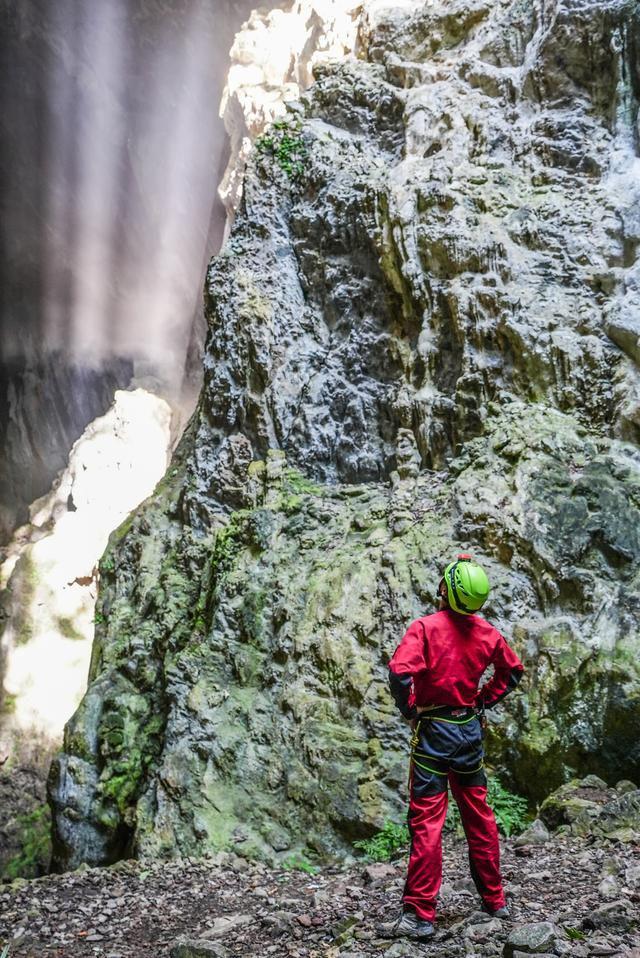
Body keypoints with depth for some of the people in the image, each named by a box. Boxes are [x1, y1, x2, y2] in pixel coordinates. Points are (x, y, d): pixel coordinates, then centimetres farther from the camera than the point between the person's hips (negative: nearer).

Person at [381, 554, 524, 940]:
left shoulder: (426, 627, -15)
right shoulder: (487, 632, 2)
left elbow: (400, 673, -27)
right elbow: (513, 671, 17)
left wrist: (410, 710, -10)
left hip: (434, 731, -5)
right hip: (471, 730, 5)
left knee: (427, 821, -2)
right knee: (479, 815, 17)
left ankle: (420, 915, 0)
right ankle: (494, 899, 27)